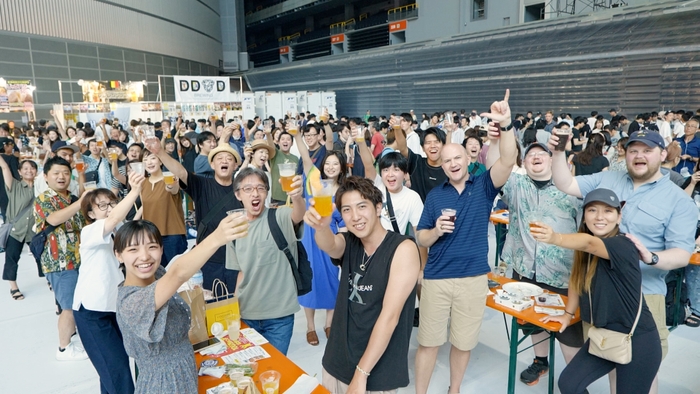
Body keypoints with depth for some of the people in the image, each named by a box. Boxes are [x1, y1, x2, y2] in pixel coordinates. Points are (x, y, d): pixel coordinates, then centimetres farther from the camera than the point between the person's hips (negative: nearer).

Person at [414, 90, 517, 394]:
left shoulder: (484, 186, -2)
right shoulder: (435, 195, 2)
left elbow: (508, 161, -21)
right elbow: (420, 239, 3)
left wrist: (506, 125, -36)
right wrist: (436, 231, -18)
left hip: (473, 278, 0)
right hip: (436, 278, 0)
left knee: (463, 342, 16)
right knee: (428, 341, 10)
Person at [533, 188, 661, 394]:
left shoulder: (623, 245, -23)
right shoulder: (585, 251, -2)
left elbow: (589, 243, -44)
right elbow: (577, 280, 12)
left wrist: (555, 238, -61)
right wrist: (568, 313, 13)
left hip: (637, 342, -6)